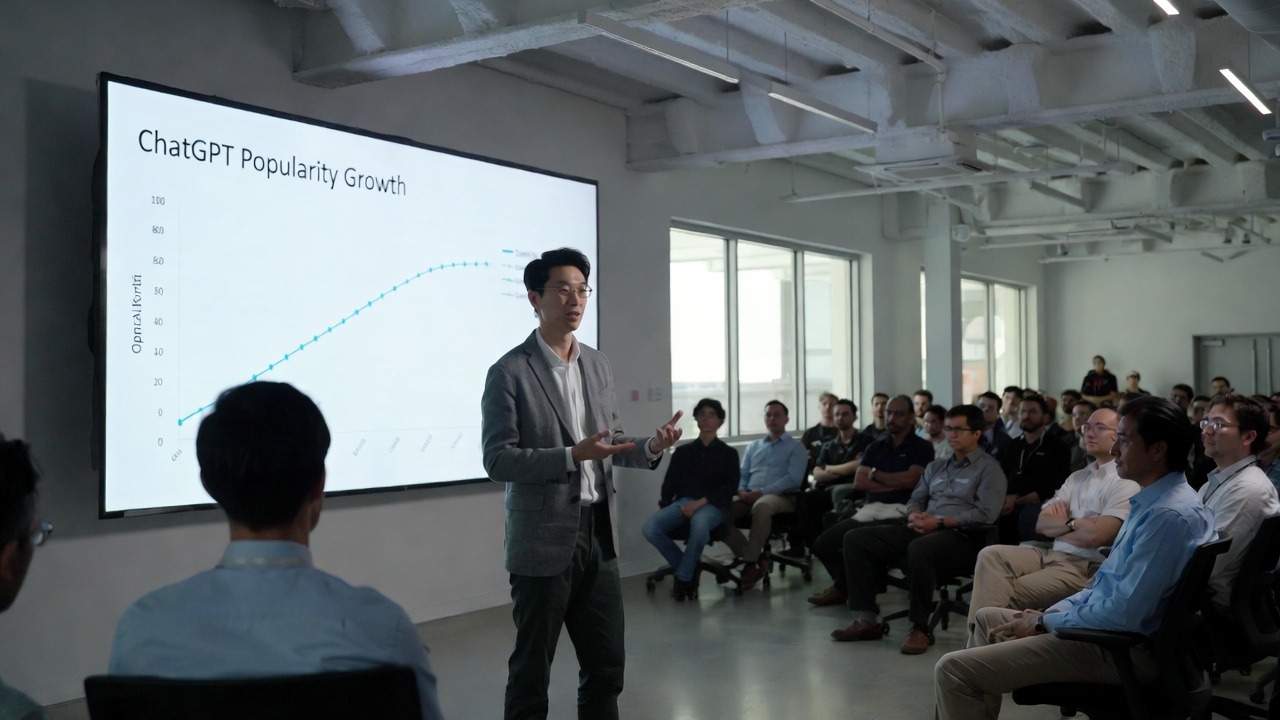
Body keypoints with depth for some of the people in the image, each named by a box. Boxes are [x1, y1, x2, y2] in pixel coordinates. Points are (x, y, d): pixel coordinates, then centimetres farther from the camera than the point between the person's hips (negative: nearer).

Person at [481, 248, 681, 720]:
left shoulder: (597, 365, 9)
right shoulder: (509, 372, -10)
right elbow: (498, 461, -14)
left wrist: (650, 447, -7)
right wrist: (573, 455, -25)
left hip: (598, 534, 6)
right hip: (544, 540, -6)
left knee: (607, 664, 14)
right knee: (532, 669, 8)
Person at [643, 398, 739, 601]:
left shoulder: (728, 453, 14)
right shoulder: (683, 451, 23)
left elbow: (730, 487, 1)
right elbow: (669, 483, 17)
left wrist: (700, 502, -14)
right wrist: (663, 507, -3)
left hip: (713, 505, -3)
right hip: (683, 501, 3)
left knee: (699, 523, -41)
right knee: (649, 528, -27)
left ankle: (684, 577, -18)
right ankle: (689, 566, -6)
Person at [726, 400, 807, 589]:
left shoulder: (795, 447, 12)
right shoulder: (753, 447, 29)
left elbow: (794, 479, -3)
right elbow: (742, 475, 23)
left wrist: (761, 492, -13)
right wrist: (742, 491, -3)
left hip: (781, 497, -5)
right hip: (750, 497, 5)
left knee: (762, 506, -42)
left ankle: (751, 562, -29)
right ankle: (757, 558, -18)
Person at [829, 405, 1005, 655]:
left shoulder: (989, 468, 4)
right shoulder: (936, 467, 26)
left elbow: (985, 514, -9)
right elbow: (916, 500, 25)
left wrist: (940, 522, -15)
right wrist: (914, 515, 0)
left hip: (961, 536, -7)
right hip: (922, 530, 8)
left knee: (919, 548, -42)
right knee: (856, 539, -7)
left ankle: (920, 628, -27)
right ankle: (867, 619, -10)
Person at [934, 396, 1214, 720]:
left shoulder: (1170, 515, -24)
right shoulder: (1153, 500, 10)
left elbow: (1124, 614, -27)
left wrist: (1045, 623, -13)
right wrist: (1048, 612, 8)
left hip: (1120, 649, -11)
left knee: (952, 669, -16)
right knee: (987, 618, 26)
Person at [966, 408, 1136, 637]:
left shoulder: (1125, 483, -5)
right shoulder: (1078, 477, 20)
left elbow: (1095, 536, -17)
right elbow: (1041, 523, 12)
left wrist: (1059, 524, 2)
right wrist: (1073, 524, -7)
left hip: (1083, 567, -7)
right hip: (1052, 555, 8)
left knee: (1009, 596, -22)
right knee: (990, 555, -15)